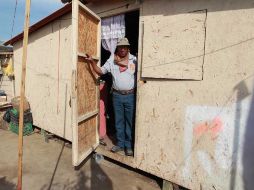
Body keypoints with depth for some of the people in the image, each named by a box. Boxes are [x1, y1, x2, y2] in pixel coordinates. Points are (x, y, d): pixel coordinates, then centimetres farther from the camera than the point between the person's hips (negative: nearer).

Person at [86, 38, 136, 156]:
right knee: (118, 121, 12)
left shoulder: (134, 60, -2)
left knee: (129, 121, 7)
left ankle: (129, 146, 21)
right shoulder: (112, 60, 4)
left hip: (130, 95, -2)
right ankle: (120, 144, 28)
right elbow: (100, 71, 2)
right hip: (117, 95, 2)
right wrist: (92, 62, -12)